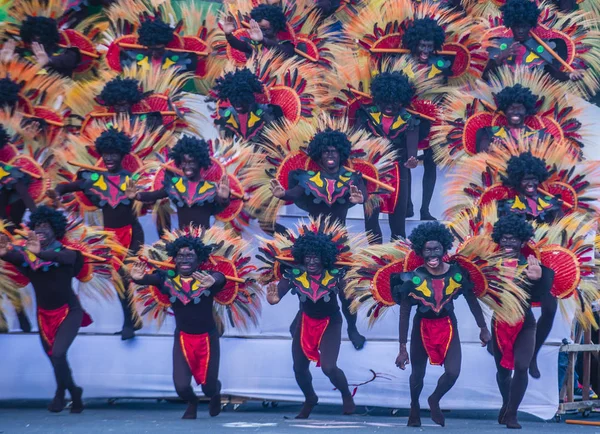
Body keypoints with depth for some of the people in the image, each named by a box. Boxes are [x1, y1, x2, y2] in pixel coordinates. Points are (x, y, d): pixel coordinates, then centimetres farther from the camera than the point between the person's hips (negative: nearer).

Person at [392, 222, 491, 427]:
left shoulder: (457, 273, -15)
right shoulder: (413, 277, -20)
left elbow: (472, 301, 1)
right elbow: (404, 313, -14)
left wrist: (483, 328, 7)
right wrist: (402, 348, -14)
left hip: (448, 325, 1)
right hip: (422, 326, -1)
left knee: (453, 372, -8)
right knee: (418, 373, 10)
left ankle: (434, 401, 25)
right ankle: (414, 406, 42)